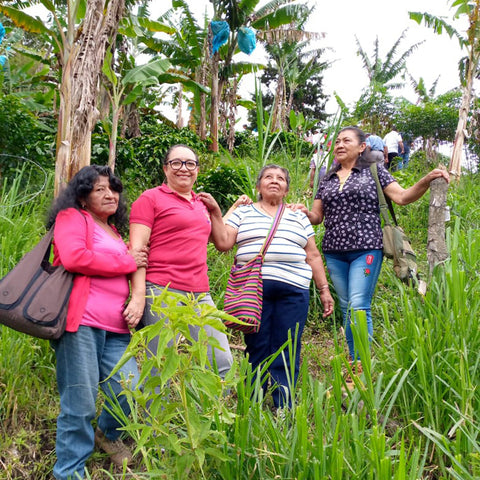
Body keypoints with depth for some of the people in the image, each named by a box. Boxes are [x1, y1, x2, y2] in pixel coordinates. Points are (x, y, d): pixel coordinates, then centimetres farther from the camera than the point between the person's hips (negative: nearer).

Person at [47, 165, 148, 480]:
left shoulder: (114, 231, 26)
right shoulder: (72, 217, 3)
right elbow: (74, 257, -16)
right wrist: (127, 262, -6)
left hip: (115, 329, 7)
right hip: (81, 322, -7)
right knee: (80, 404, -4)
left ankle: (108, 433, 29)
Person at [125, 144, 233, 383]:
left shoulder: (200, 203, 21)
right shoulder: (150, 198, 4)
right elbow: (137, 249, -6)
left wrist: (215, 210, 19)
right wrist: (138, 295, -15)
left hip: (200, 293, 7)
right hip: (162, 291, -6)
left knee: (222, 363, 4)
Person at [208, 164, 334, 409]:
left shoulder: (298, 217, 19)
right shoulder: (243, 212, 14)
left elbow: (313, 256, 17)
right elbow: (223, 243, 3)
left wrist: (324, 289, 12)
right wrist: (215, 213, -5)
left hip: (293, 290, 2)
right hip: (253, 288, -1)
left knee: (287, 352, 0)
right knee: (257, 349, 0)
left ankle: (284, 410, 9)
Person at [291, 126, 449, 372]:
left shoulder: (373, 171, 5)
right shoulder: (327, 179, 15)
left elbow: (402, 197, -4)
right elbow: (317, 216, 14)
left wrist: (427, 179, -19)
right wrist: (304, 212, -8)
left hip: (365, 249, -4)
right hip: (334, 253, 4)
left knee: (358, 307, -12)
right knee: (346, 309, 8)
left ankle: (360, 367, -5)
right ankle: (353, 363, 18)